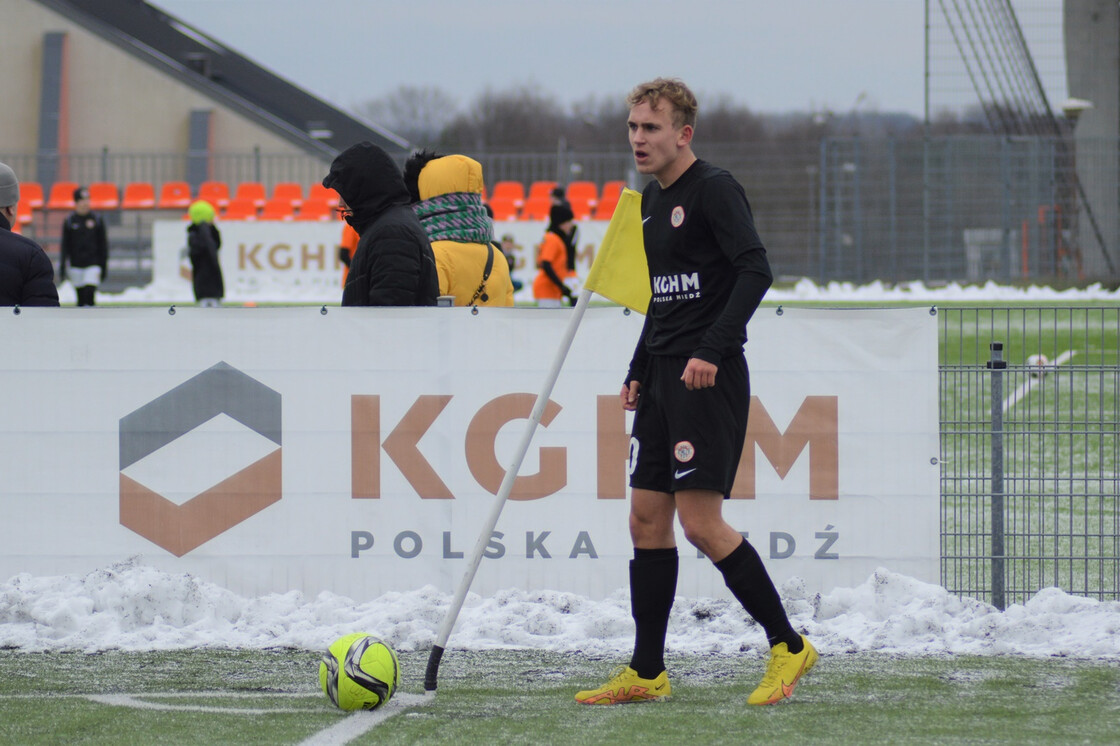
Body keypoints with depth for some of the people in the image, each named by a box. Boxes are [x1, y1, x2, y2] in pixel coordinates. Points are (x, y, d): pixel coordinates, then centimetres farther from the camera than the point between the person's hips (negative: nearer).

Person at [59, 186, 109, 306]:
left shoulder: (97, 220, 3)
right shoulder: (69, 221, 3)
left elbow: (103, 245, 8)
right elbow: (64, 246, 5)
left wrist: (104, 267, 6)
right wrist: (62, 268, 2)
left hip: (92, 265, -1)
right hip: (76, 266, 1)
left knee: (89, 294, -15)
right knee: (81, 296, 6)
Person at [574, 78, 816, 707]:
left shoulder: (714, 189, -10)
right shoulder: (652, 200, 17)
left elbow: (755, 271, -20)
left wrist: (712, 349, -27)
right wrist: (639, 371, 20)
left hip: (709, 377, -9)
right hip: (663, 377, 9)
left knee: (701, 522, -12)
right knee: (647, 520, 6)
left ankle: (788, 645, -2)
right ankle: (647, 673, 10)